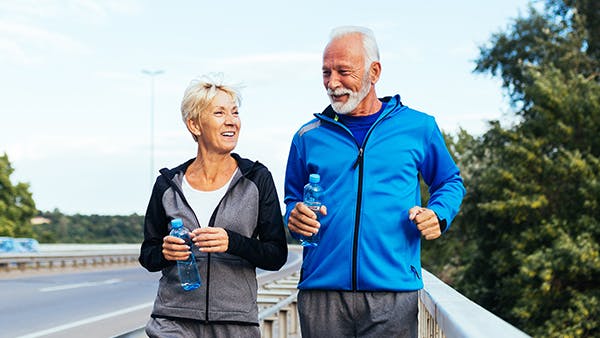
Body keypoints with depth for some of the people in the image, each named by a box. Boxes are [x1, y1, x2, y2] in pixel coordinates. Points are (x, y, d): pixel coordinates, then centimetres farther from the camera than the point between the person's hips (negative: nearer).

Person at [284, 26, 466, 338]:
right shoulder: (309, 136, 10)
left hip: (394, 292, -1)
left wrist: (438, 215, -3)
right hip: (321, 292, 2)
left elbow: (450, 182, 18)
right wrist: (295, 218, -3)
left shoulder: (418, 127, 6)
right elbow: (292, 200, 20)